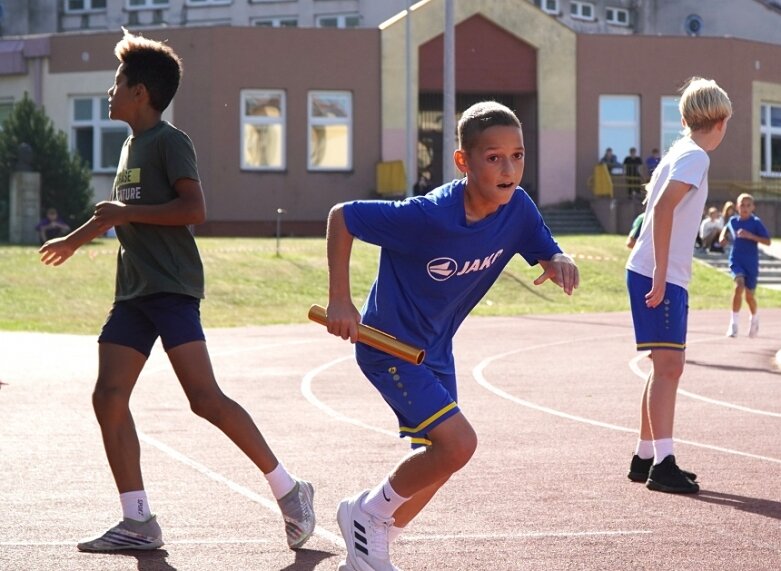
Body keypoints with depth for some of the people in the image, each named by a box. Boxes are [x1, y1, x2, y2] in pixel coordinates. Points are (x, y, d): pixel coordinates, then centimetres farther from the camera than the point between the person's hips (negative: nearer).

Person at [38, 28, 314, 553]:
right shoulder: (133, 145, 20)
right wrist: (74, 239, 51)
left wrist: (126, 213, -16)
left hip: (171, 287, -9)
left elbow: (194, 209, -19)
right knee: (109, 397, -1)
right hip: (134, 292, 9)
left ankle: (289, 491, -8)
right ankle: (138, 523, 2)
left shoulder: (169, 141, -7)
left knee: (204, 396, -17)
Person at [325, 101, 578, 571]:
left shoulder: (517, 209, -13)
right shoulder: (428, 216, -30)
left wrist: (560, 264, -24)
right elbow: (342, 217, -19)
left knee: (440, 458, 17)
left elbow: (548, 254, 1)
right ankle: (367, 514, 4)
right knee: (459, 443, -20)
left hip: (436, 348, 8)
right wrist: (340, 301, -20)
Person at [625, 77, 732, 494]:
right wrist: (661, 275, -24)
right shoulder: (695, 157, -11)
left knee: (668, 366, 14)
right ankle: (662, 463, -17)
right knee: (668, 365, -13)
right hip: (657, 275, -10)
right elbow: (663, 207, -23)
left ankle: (646, 457, 20)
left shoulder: (680, 153, 18)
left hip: (663, 276, 10)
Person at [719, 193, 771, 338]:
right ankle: (733, 323, -20)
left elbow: (767, 241, -14)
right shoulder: (733, 221, 3)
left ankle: (754, 319, 39)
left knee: (749, 295, 8)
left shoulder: (756, 222, -8)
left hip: (751, 263, -1)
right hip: (736, 260, 1)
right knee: (739, 286, -25)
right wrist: (723, 236, 6)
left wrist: (750, 236, -25)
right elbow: (726, 228, 27)